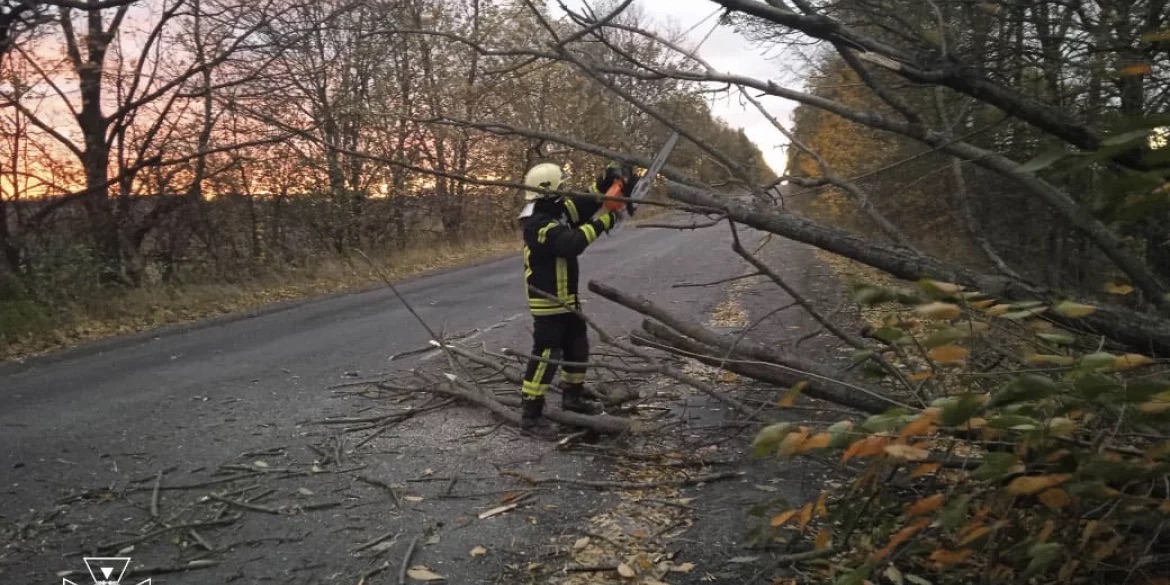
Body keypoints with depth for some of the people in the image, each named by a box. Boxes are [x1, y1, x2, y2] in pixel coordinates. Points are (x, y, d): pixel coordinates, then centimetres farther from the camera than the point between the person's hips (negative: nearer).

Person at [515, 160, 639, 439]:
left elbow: (585, 204, 9)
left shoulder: (556, 210, 5)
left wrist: (605, 181, -7)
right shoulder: (537, 224, -24)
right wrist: (604, 220, -28)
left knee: (578, 348, 21)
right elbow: (572, 243, -35)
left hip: (566, 299, 10)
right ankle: (530, 416, 0)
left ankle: (573, 397, 39)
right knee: (545, 357, -7)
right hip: (547, 303, -10)